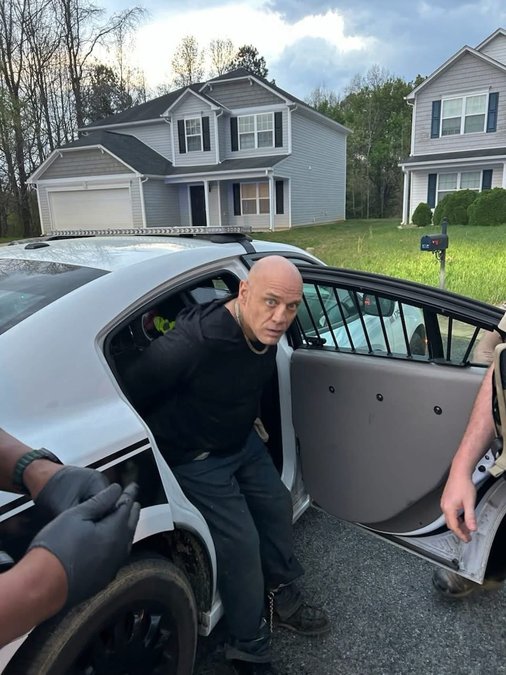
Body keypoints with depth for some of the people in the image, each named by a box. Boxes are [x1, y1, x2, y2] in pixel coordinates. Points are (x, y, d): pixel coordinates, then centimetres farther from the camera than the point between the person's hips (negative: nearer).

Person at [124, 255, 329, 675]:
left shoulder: (266, 330, -13)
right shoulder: (193, 342, -38)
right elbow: (127, 394, -26)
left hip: (243, 441, 8)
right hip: (197, 459, -8)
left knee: (276, 506, 17)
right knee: (242, 545, -6)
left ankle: (283, 600, 42)